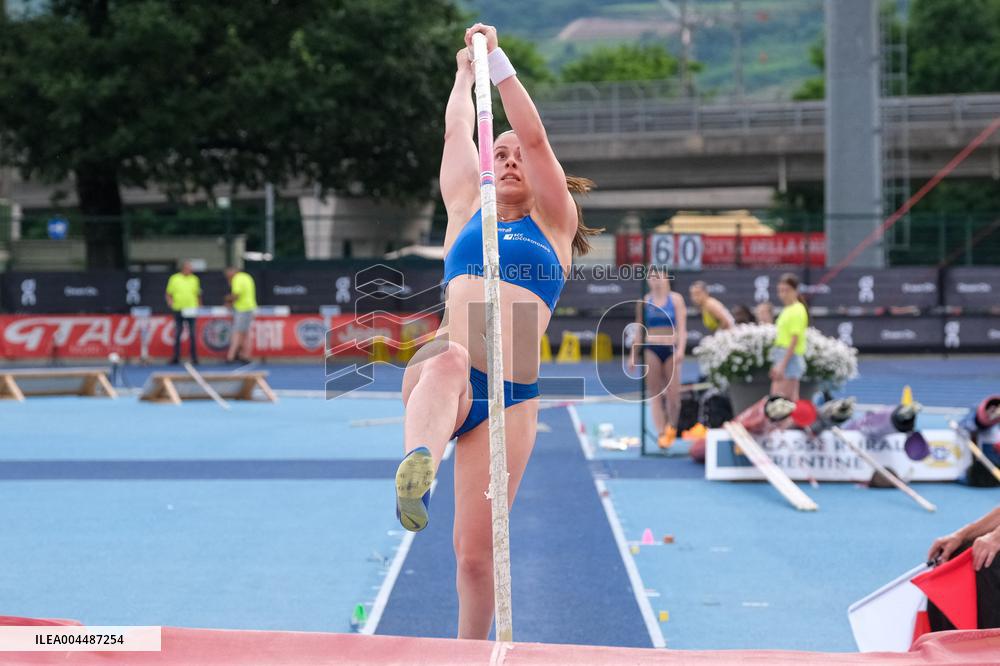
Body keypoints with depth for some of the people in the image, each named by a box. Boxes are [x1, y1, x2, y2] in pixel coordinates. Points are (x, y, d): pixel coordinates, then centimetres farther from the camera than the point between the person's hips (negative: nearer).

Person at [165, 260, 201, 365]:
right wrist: (170, 301, -12)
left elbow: (198, 295, 15)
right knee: (177, 335, 2)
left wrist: (199, 306, 6)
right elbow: (169, 294, 6)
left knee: (193, 335, -2)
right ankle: (176, 357, 8)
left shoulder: (194, 279, 9)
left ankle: (194, 358, 2)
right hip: (178, 310, -1)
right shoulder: (174, 279, 3)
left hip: (191, 311, 1)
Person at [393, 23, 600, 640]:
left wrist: (499, 62, 2)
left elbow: (534, 136, 5)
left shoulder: (553, 224, 15)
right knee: (447, 358, -40)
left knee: (477, 547, -2)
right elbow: (459, 127, 21)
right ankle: (418, 467, -70)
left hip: (512, 398, 1)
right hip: (443, 382, -1)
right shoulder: (468, 211, 20)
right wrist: (466, 72, 34)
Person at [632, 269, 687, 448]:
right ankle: (661, 432, -1)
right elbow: (639, 330, 11)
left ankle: (672, 426, 23)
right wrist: (633, 355, 9)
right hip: (652, 350, 1)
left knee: (673, 392, -2)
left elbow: (682, 327, -4)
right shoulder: (644, 302, 5)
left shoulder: (675, 299, 1)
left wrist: (681, 349, -18)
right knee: (655, 393, -3)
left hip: (671, 348, -1)